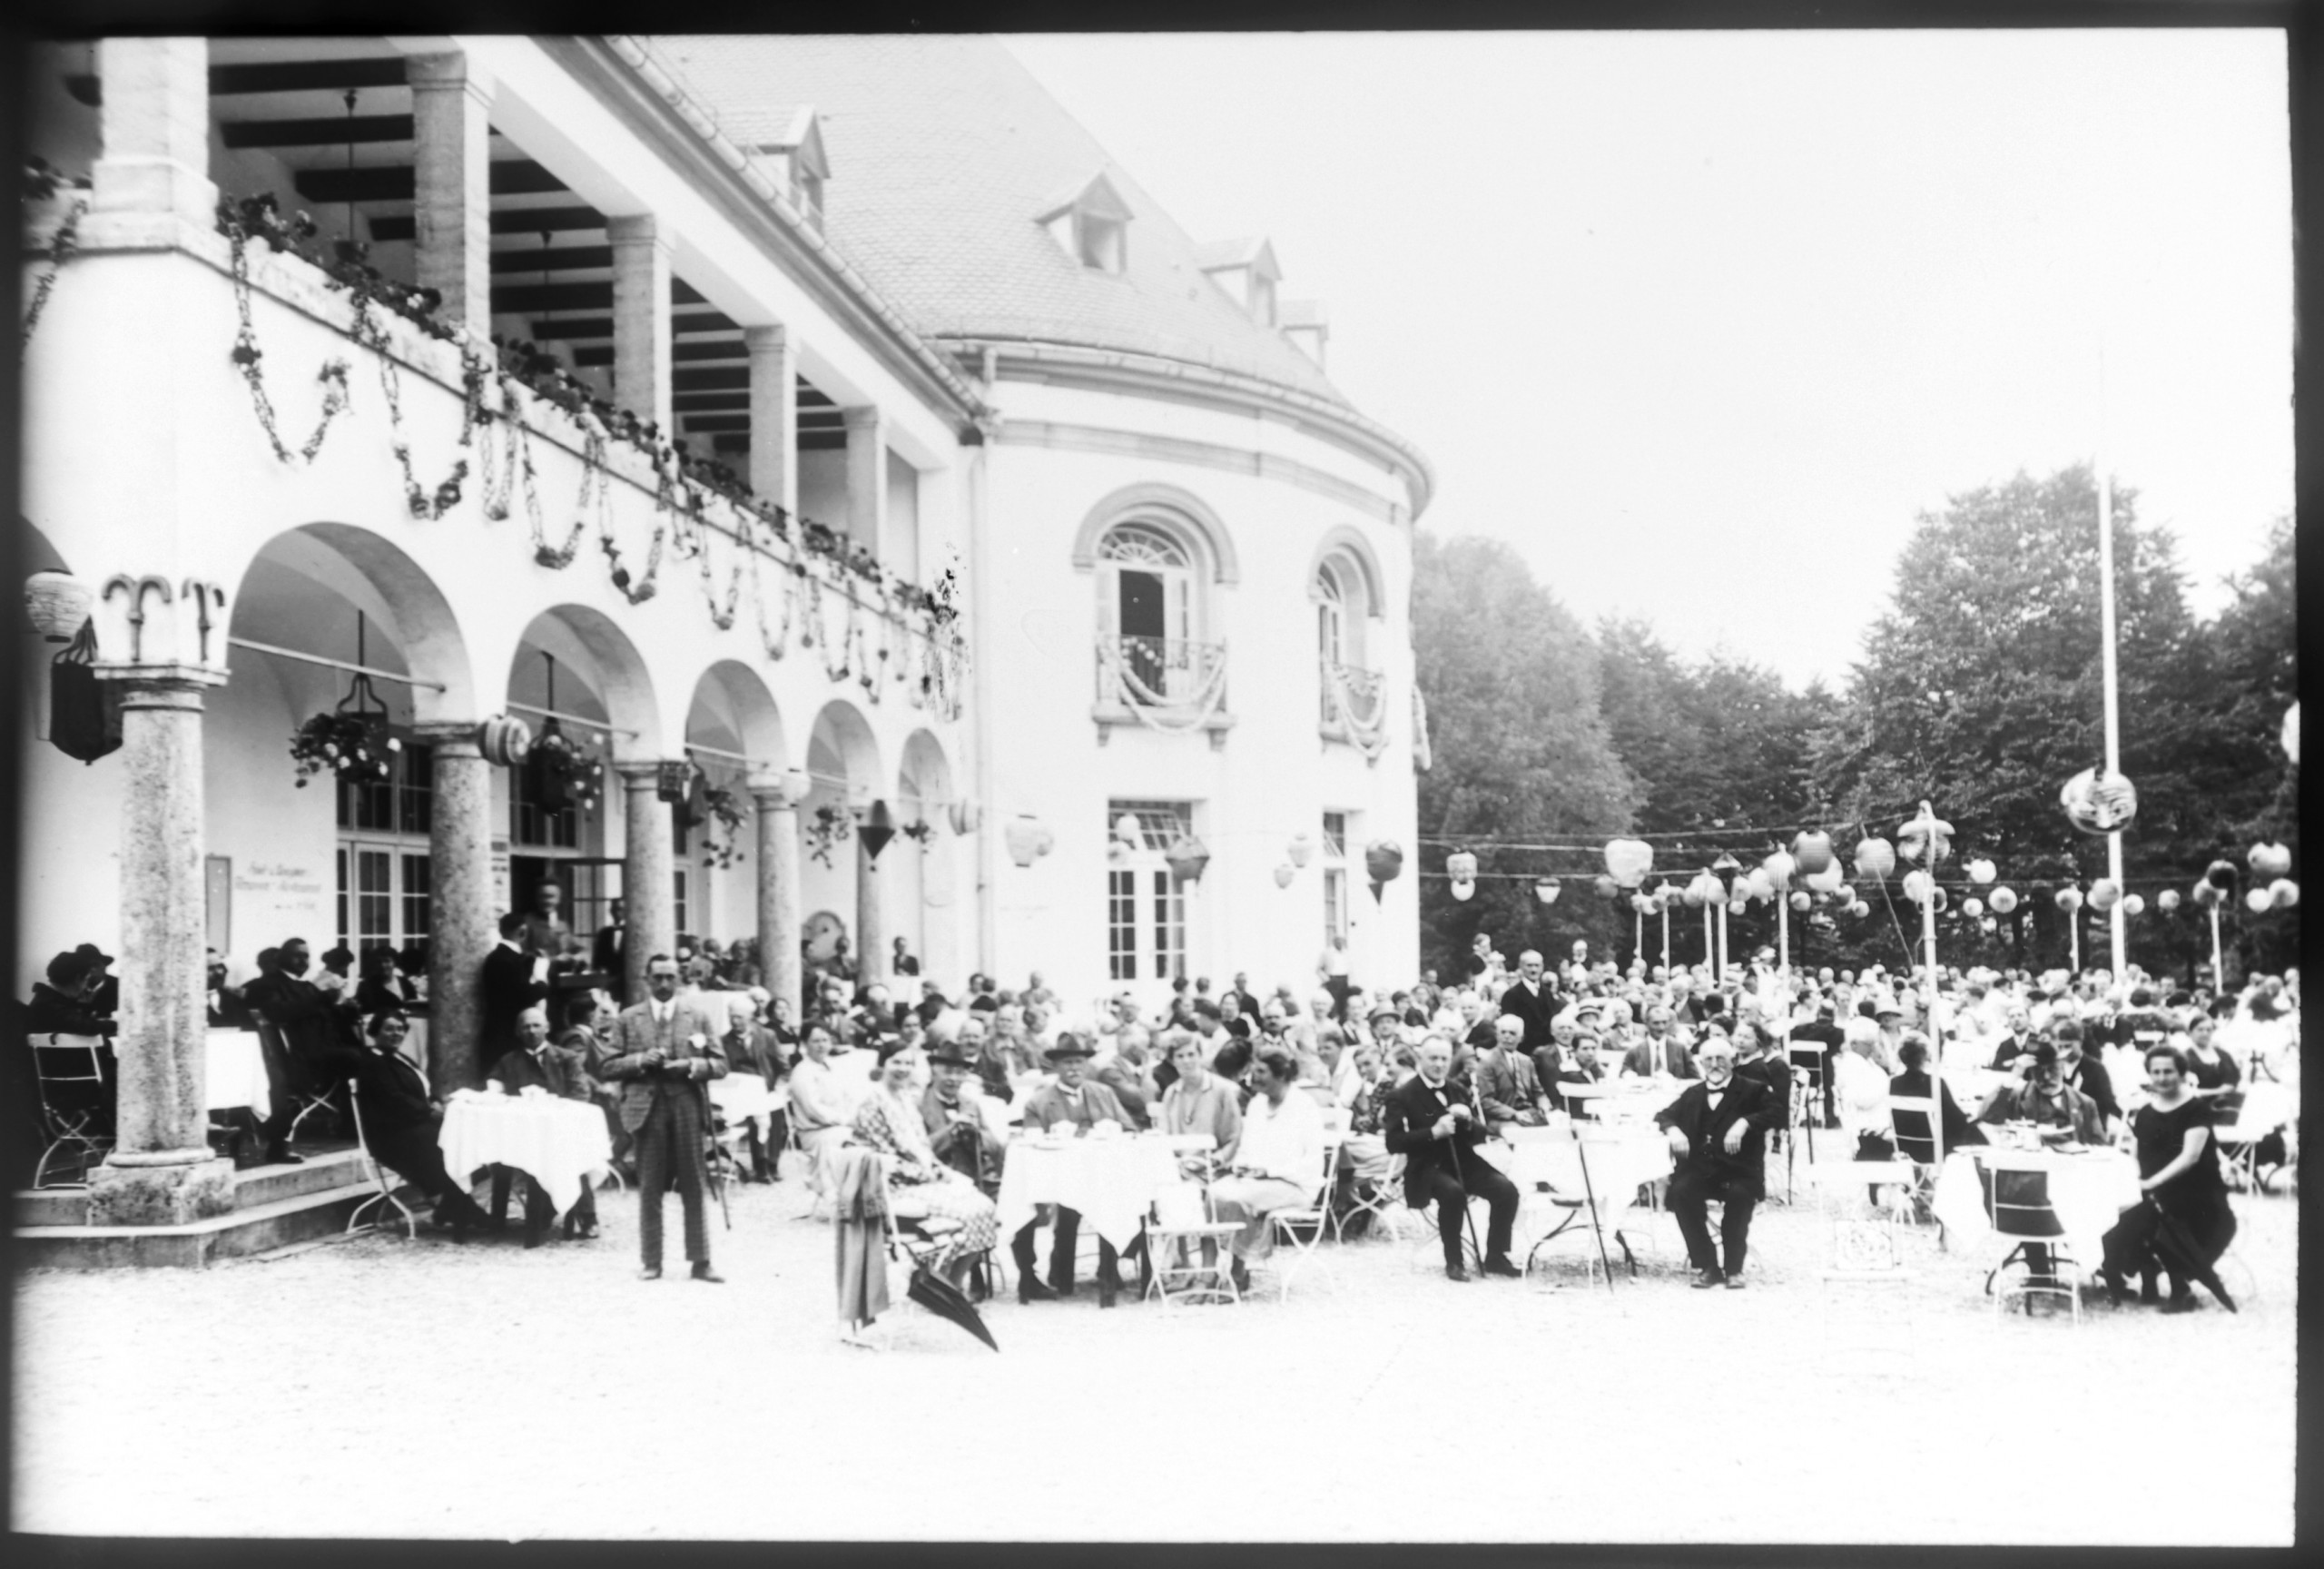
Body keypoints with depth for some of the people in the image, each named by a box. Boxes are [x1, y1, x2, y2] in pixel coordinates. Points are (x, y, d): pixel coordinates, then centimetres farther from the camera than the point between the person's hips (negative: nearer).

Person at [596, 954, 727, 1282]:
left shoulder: (698, 1017, 9)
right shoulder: (627, 1019, 8)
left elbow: (720, 1065, 7)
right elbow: (606, 1067, 4)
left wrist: (692, 1066, -11)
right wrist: (640, 1061, -11)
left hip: (688, 1107, 0)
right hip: (647, 1108, 0)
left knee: (694, 1187, 1)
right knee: (649, 1189, 3)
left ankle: (700, 1261, 5)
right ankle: (651, 1262, 10)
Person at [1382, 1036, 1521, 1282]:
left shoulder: (1459, 1090, 13)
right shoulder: (1403, 1096, -4)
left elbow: (1480, 1136, 14)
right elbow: (1393, 1143, -14)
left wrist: (1469, 1120, -10)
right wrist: (1433, 1132, -24)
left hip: (1463, 1162, 5)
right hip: (1427, 1167, -5)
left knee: (1507, 1190, -18)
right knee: (1453, 1192, -36)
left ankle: (1496, 1257, -3)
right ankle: (1453, 1262, -19)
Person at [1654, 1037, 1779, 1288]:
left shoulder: (1753, 1090, 9)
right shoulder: (1692, 1094, 21)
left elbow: (1773, 1113, -7)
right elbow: (1664, 1115, 21)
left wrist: (1744, 1123, -24)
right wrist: (1673, 1129, -4)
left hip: (1739, 1172, -3)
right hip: (1699, 1169, 3)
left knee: (1739, 1195, -34)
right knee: (1681, 1191, -28)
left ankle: (1733, 1268, -15)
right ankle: (1706, 1267, -17)